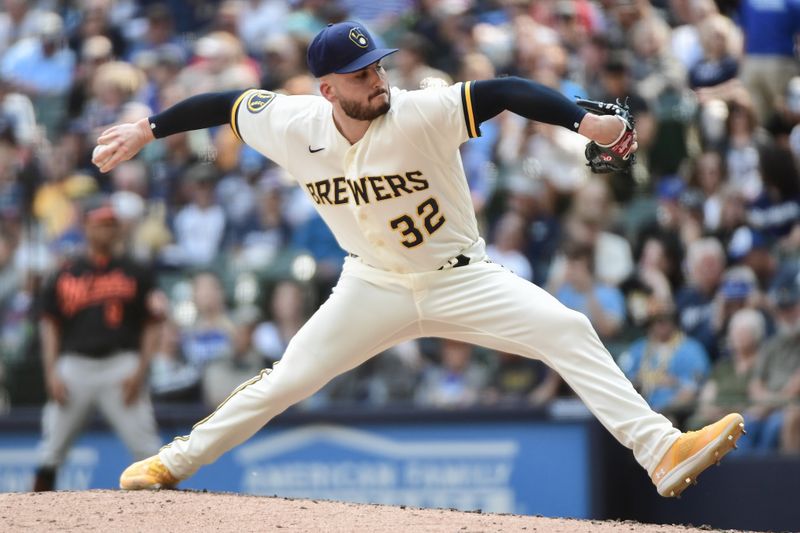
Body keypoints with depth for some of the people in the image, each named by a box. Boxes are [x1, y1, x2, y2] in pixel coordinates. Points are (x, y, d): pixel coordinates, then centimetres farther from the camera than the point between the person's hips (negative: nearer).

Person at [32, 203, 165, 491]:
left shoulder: (134, 274, 9)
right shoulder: (66, 276, 12)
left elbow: (151, 327, 7)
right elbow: (50, 327, 12)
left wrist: (140, 371, -5)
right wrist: (51, 374, 0)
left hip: (121, 366, -2)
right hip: (75, 365, 2)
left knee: (148, 448, -8)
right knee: (51, 449, 1)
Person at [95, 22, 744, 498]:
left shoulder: (421, 114, -25)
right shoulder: (295, 128, -14)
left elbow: (503, 92, -37)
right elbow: (228, 105, 2)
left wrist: (582, 120, -51)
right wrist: (146, 130, 7)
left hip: (460, 280, -2)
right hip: (375, 287, 2)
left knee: (567, 331, -21)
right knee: (289, 379, 2)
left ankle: (661, 451, -24)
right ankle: (174, 462, 22)